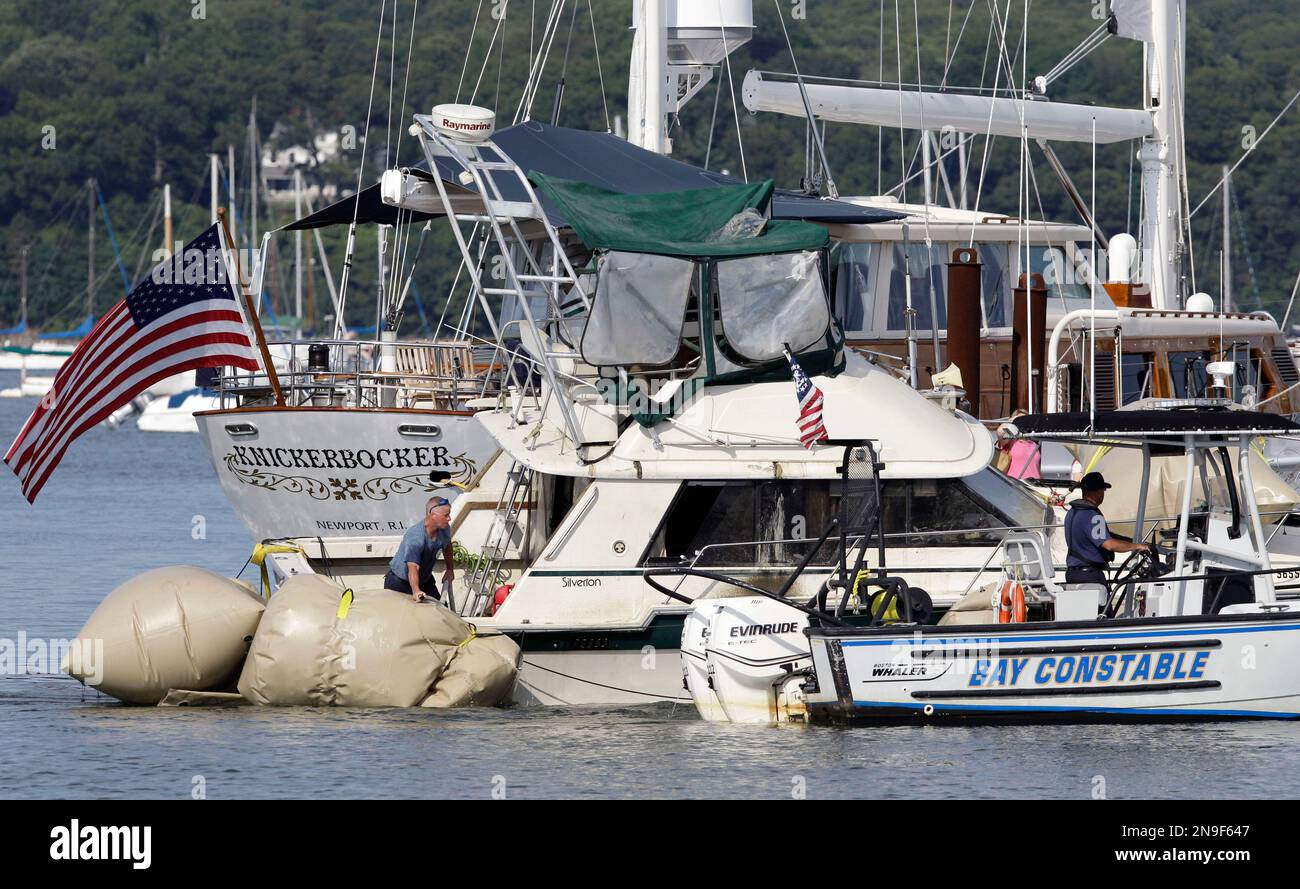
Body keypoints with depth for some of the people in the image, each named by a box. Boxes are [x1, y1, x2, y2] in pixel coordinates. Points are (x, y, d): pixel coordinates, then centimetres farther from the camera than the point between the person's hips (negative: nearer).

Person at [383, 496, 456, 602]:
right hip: (399, 581, -7)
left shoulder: (444, 529, -12)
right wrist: (416, 591, -60)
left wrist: (450, 569, 17)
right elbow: (413, 568, -45)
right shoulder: (414, 538, -36)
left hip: (425, 580, 7)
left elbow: (447, 546, 14)